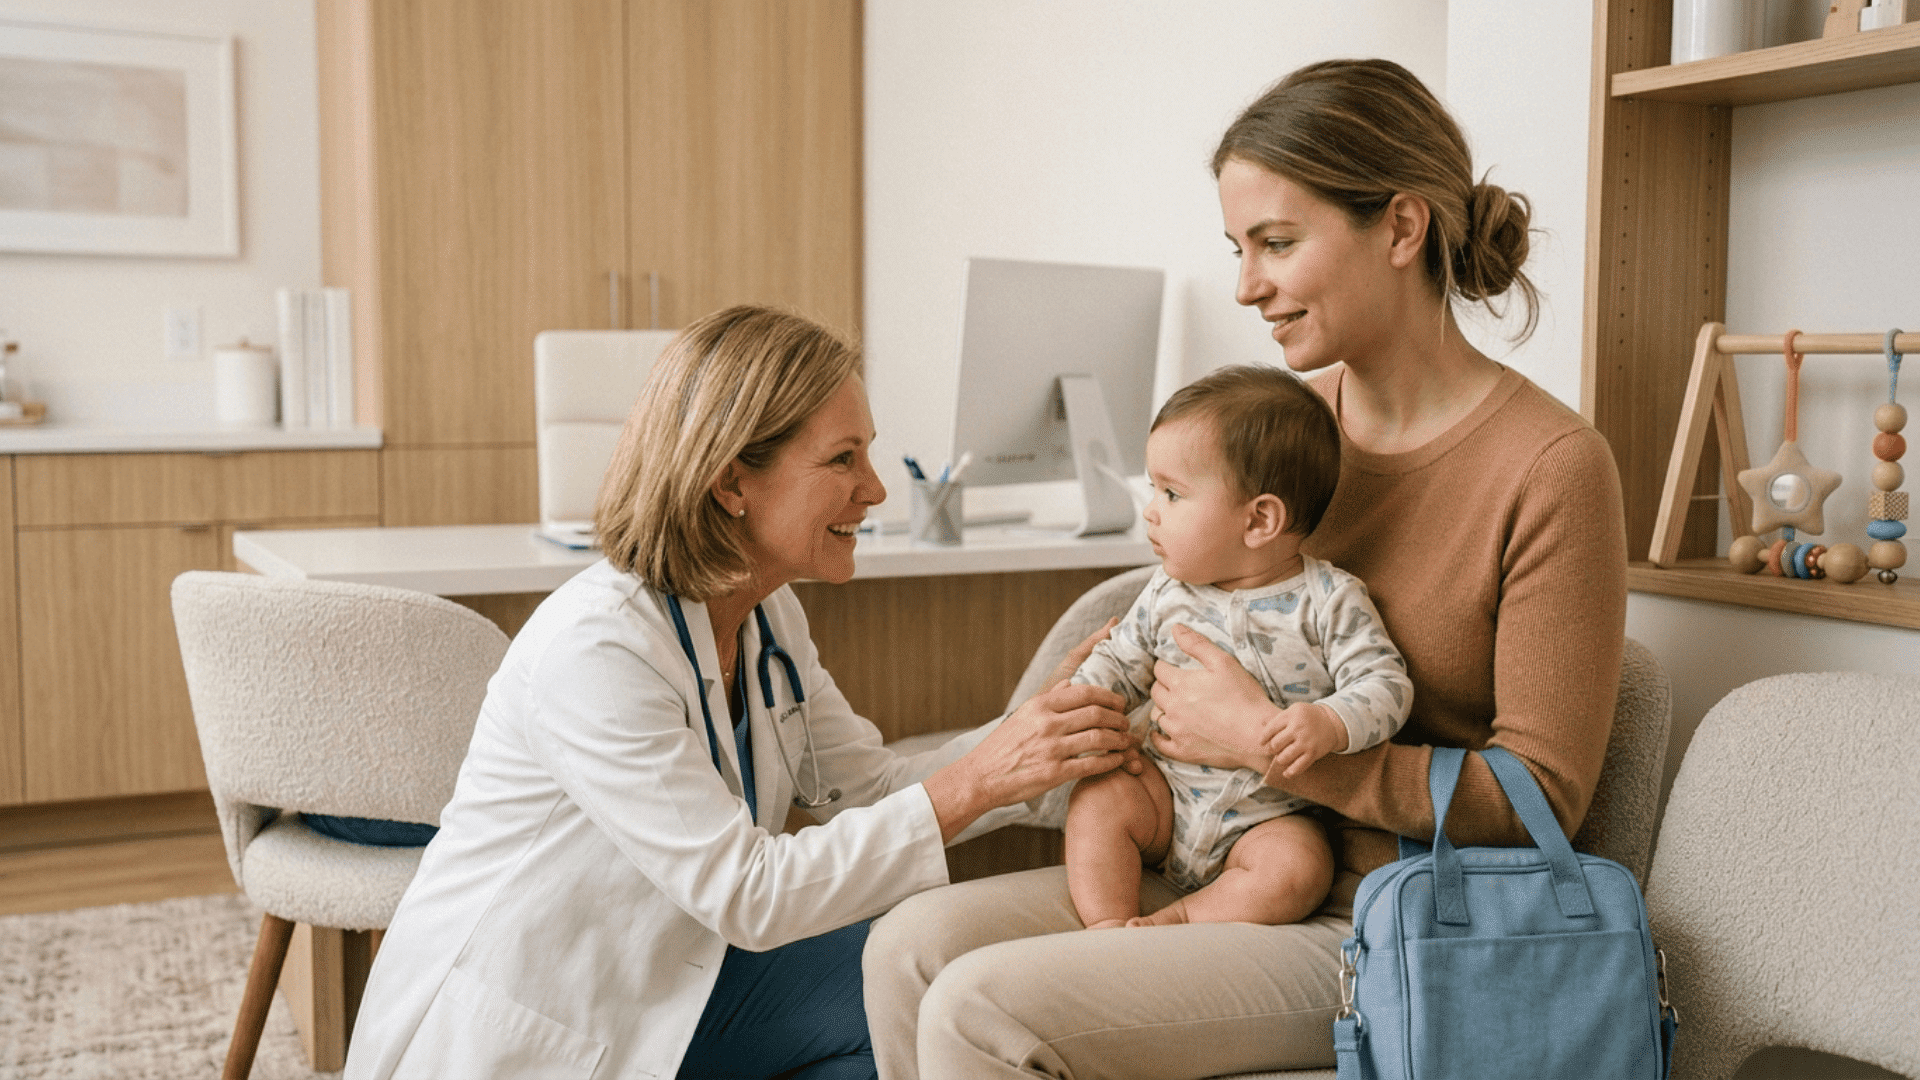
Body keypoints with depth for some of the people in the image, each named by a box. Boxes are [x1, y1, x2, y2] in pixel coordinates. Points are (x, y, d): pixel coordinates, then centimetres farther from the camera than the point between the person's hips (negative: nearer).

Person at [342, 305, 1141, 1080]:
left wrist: (1041, 734, -13)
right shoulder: (595, 649, -28)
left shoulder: (768, 617, 0)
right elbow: (746, 891, -29)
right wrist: (975, 784, -30)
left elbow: (870, 789, 1)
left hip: (661, 981, 8)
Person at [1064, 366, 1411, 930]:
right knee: (1099, 797, -20)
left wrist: (1329, 725, -35)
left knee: (1299, 869, -29)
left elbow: (1384, 684, -15)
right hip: (1170, 792, 3)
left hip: (1271, 816, -3)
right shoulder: (1168, 593, 1)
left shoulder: (1329, 600, -12)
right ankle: (1109, 926, -18)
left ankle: (1180, 917, -16)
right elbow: (1120, 663, 11)